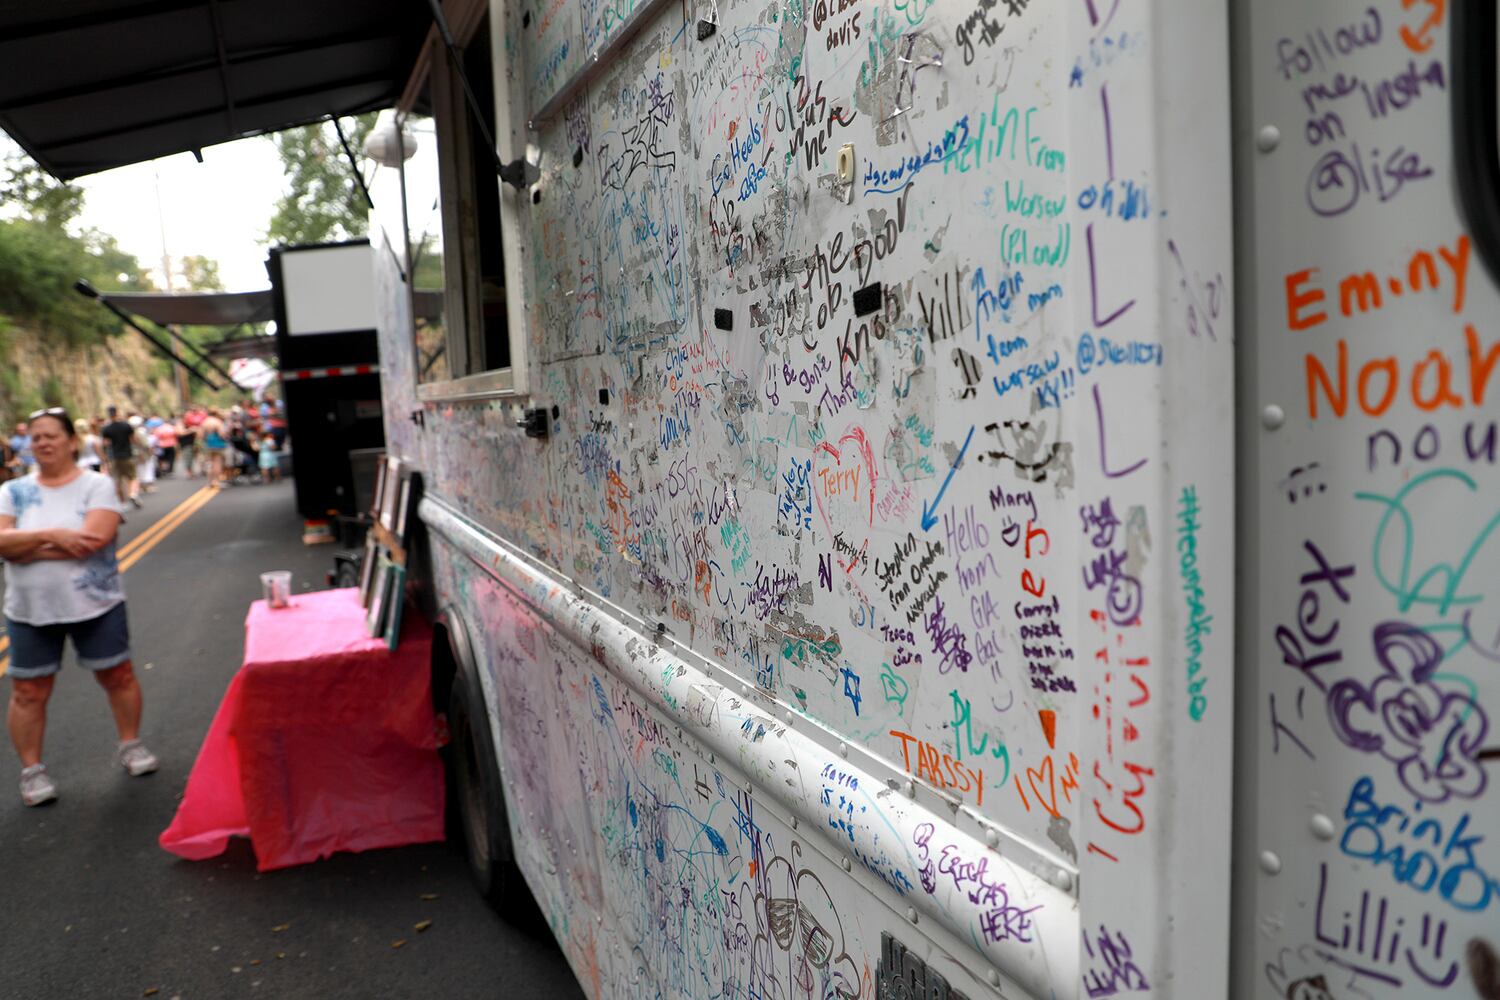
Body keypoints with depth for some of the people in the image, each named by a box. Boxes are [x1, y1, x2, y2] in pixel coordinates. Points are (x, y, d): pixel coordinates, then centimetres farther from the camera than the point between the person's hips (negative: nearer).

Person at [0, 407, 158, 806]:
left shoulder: (97, 486, -7)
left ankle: (130, 745, 30)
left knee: (118, 676, 10)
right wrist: (52, 536, -22)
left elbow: (94, 538, -21)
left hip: (95, 605, -2)